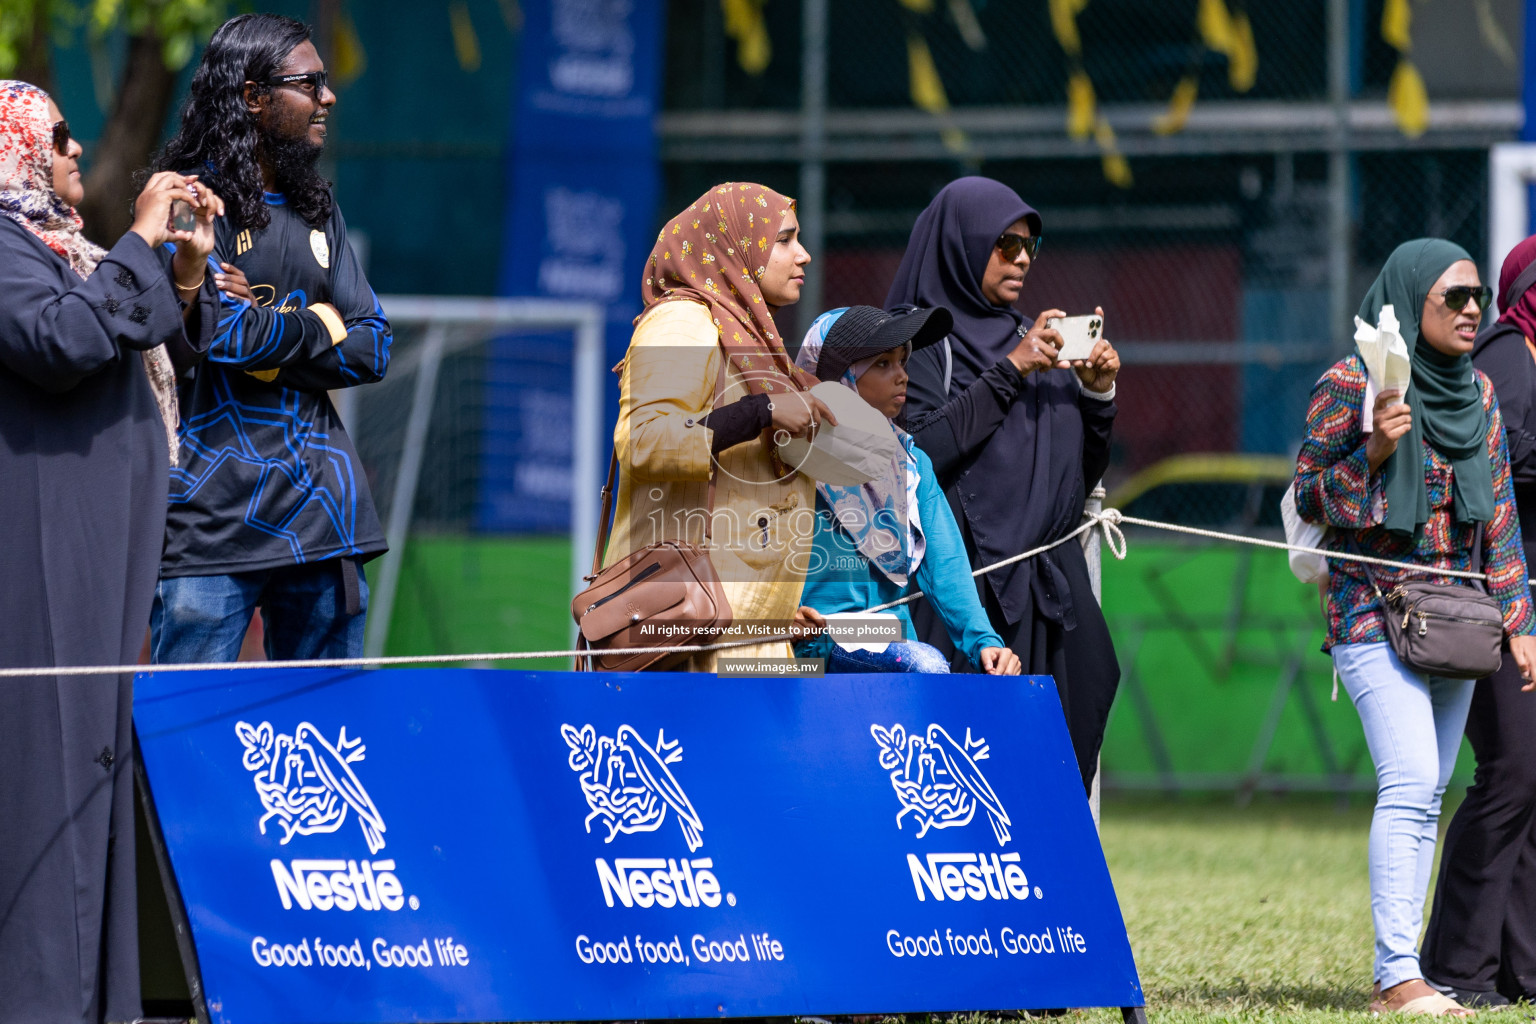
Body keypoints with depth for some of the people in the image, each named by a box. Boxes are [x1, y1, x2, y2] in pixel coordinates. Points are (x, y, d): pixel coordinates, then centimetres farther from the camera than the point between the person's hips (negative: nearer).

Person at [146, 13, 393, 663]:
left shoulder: (315, 208, 18)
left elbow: (372, 349, 11)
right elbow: (220, 328, -19)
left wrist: (267, 334, -4)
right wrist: (317, 326, -1)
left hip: (320, 504, 7)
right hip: (216, 506, -7)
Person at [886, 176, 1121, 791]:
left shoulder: (1030, 338, 19)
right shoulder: (920, 340, 1)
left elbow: (1082, 475, 19)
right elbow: (920, 451, -16)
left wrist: (1096, 394, 2)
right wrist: (1009, 372, -14)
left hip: (1050, 590, 6)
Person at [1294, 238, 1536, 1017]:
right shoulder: (1351, 383, -6)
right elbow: (1308, 498, -5)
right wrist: (1372, 453, -21)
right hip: (1375, 612, -7)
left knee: (1427, 795, 5)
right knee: (1410, 784, -18)